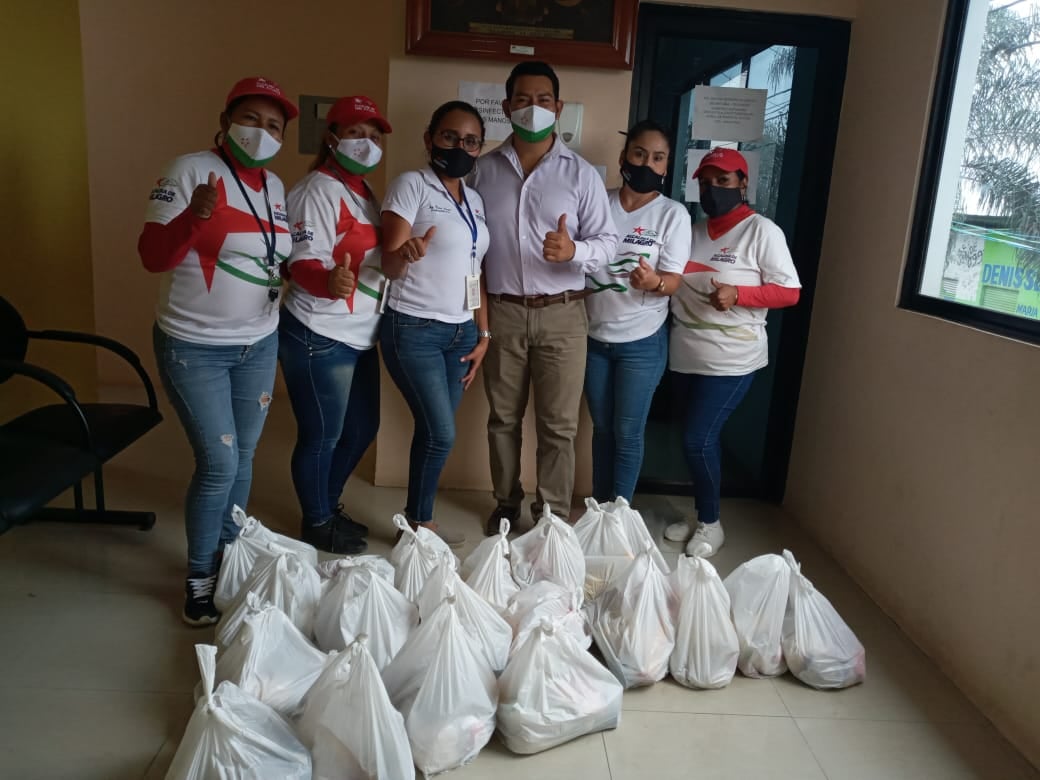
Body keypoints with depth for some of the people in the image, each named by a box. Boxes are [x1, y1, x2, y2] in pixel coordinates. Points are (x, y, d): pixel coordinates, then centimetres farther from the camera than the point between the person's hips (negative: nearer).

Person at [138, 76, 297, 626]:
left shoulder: (275, 187, 8)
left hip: (258, 345, 6)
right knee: (218, 465, -5)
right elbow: (152, 257, -16)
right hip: (194, 347, -6)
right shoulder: (190, 170, -11)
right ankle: (199, 578, 16)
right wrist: (195, 214, -33)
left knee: (242, 457, 13)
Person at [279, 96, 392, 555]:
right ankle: (317, 524, 24)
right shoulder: (318, 190, -14)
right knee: (321, 436, 4)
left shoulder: (363, 191, 14)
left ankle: (329, 504, 38)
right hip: (319, 337, -9)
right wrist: (331, 282, -43)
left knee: (362, 428, 18)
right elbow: (304, 262, -25)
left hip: (359, 336, 10)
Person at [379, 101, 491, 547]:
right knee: (441, 433, -8)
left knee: (433, 431, 7)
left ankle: (419, 520, 21)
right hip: (413, 330, -6)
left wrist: (483, 334, 10)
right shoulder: (411, 185, -6)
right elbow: (388, 265, -12)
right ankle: (420, 522, 12)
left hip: (461, 332, 6)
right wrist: (406, 253, -35)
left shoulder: (475, 201, 13)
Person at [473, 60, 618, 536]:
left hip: (562, 315, -1)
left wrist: (574, 251, -23)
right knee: (503, 417, 12)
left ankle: (554, 516, 18)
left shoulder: (581, 174, 1)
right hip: (501, 312, 2)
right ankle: (506, 504, 30)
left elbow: (608, 242, -2)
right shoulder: (484, 170, 6)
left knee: (558, 425, 4)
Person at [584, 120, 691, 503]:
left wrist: (653, 281, -32)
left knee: (627, 434, 4)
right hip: (594, 337, 3)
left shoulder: (673, 214, -7)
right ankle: (597, 509, 27)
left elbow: (674, 280, -13)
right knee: (602, 429, 14)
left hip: (642, 342, -3)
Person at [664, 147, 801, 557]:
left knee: (698, 439, -8)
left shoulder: (762, 231, -6)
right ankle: (701, 517, 26)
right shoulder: (693, 231, 13)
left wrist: (737, 295, -24)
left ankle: (711, 523, 12)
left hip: (731, 359, -6)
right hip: (687, 356, 6)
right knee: (700, 439, 12)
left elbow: (789, 291, -9)